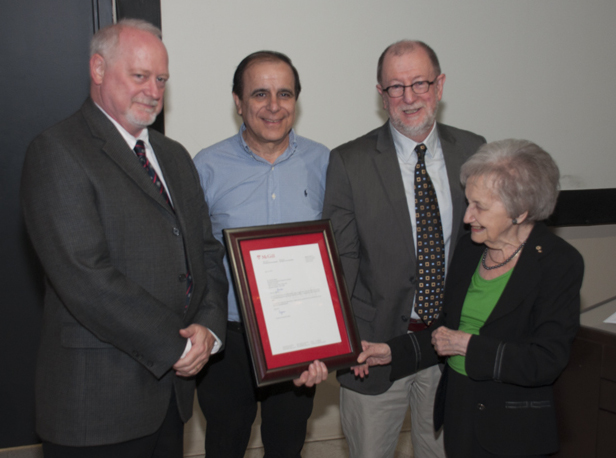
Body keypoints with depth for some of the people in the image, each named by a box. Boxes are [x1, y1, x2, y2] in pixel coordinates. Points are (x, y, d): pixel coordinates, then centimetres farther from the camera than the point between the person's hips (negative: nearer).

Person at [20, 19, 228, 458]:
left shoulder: (175, 156, 15)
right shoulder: (57, 152, -10)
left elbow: (207, 251, 13)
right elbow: (85, 277, -19)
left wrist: (208, 326, -6)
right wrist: (176, 345, -15)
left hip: (173, 383, 7)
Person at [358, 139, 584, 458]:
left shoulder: (561, 264, -15)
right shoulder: (469, 247, 3)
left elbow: (547, 360, -20)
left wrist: (469, 346, -19)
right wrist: (393, 352, 0)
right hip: (457, 411, 6)